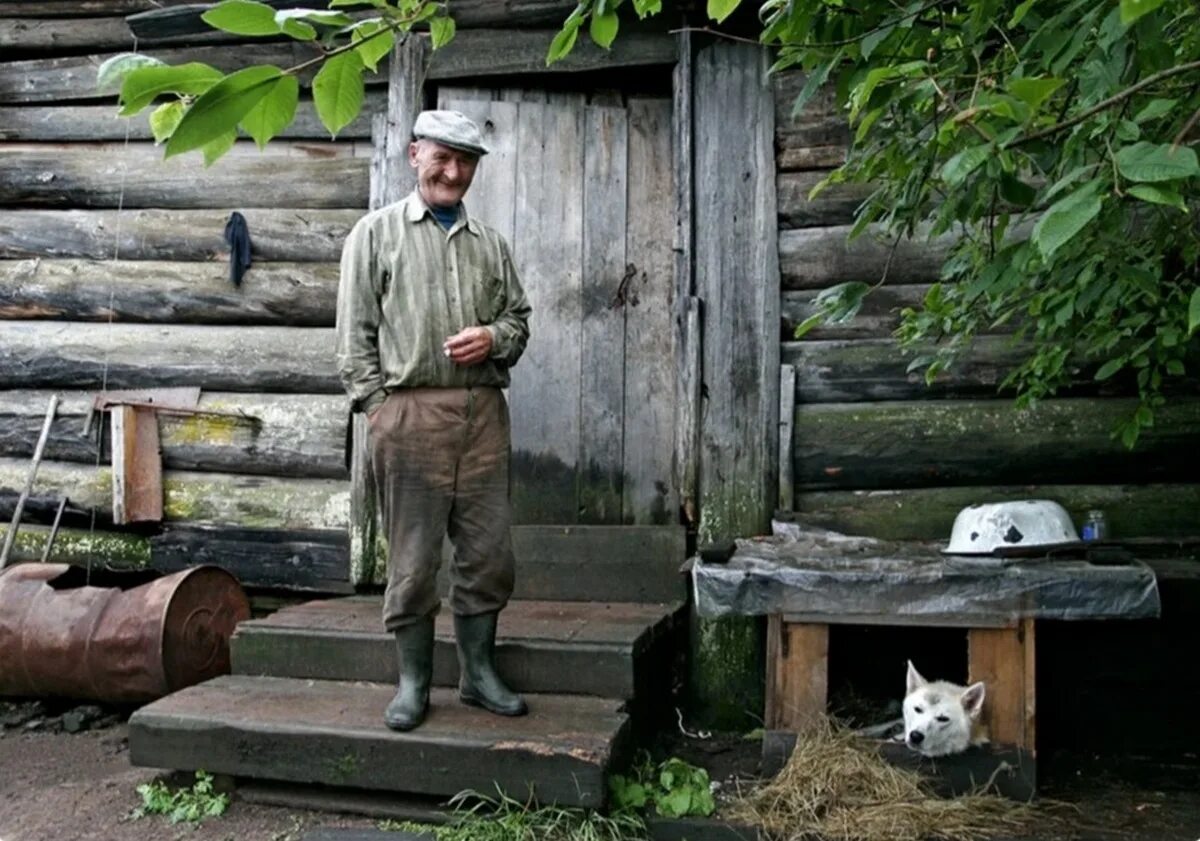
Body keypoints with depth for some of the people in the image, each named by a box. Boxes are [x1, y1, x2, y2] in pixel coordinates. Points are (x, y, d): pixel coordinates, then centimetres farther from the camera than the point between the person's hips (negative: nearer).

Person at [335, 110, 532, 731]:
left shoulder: (489, 243, 17)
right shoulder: (377, 232, 7)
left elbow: (518, 317, 19)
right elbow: (355, 330, 2)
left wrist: (493, 338, -4)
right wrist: (375, 404, -6)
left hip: (483, 411, 4)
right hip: (410, 413, -3)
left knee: (488, 552, 6)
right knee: (412, 557, 3)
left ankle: (478, 672, 21)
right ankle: (413, 683, 16)